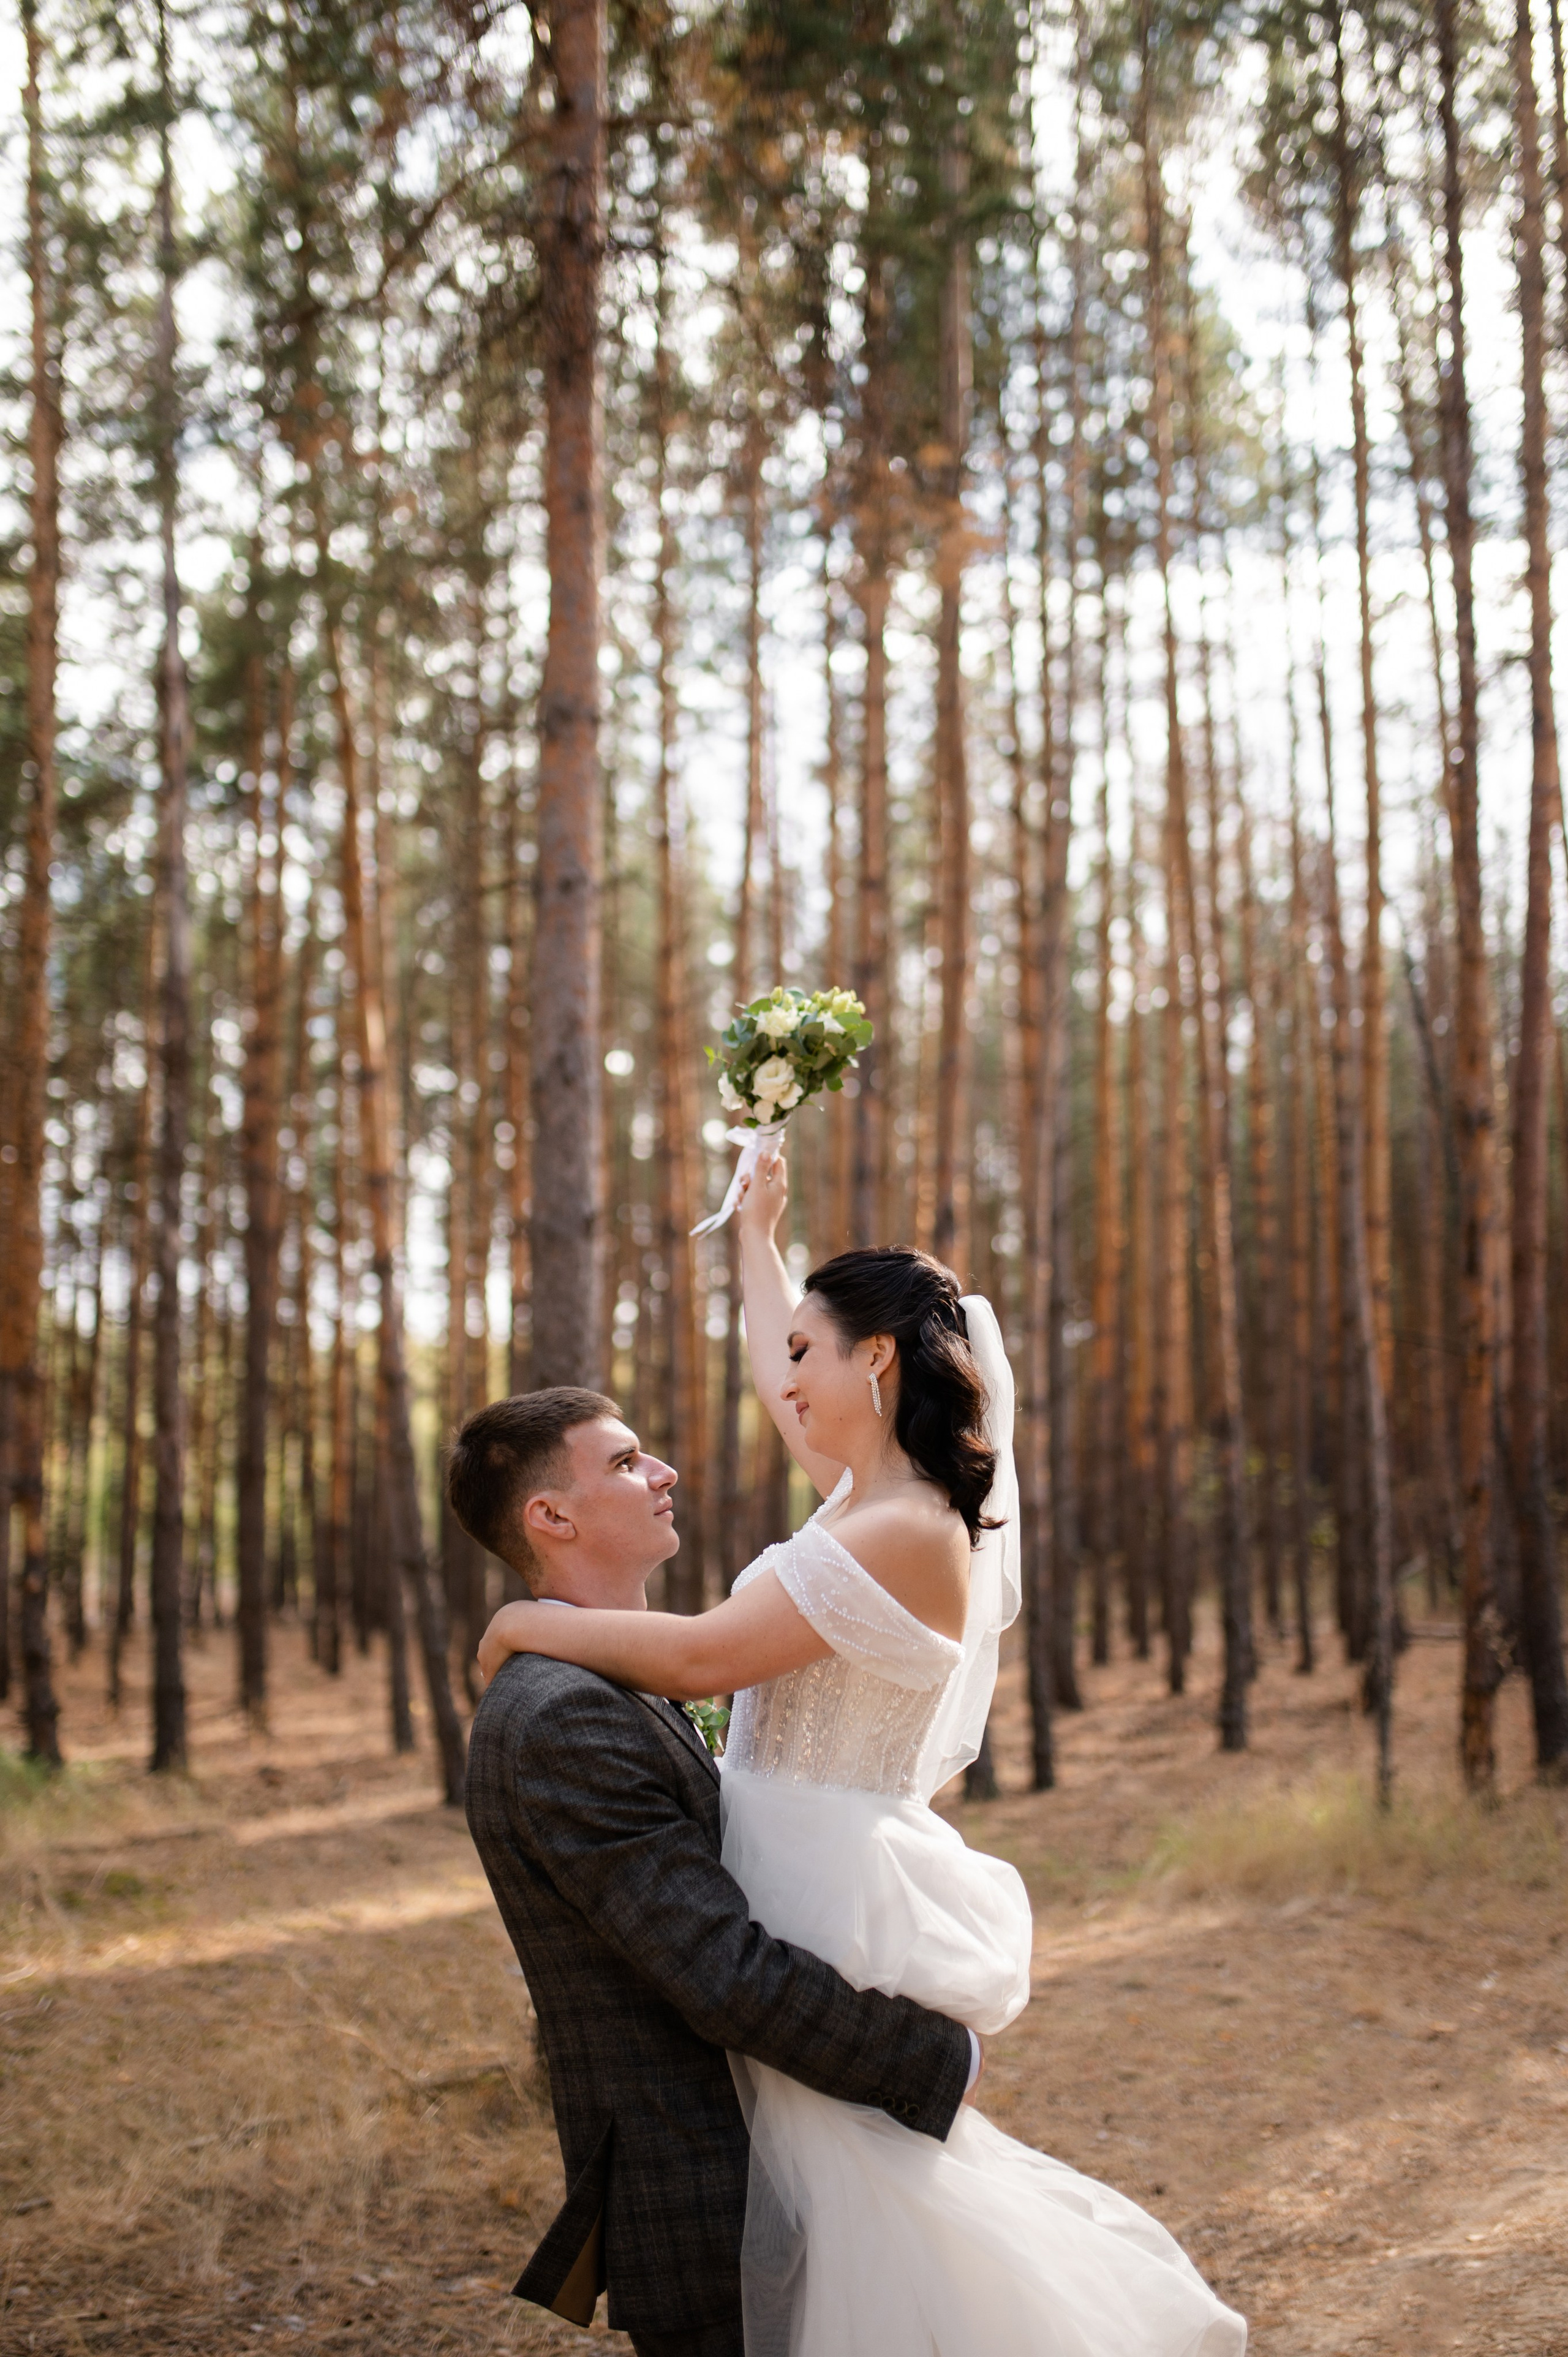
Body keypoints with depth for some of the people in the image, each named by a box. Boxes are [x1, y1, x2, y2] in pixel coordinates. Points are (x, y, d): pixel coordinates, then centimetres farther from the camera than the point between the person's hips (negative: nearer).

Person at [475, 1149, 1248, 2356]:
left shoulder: (907, 1534, -20)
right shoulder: (869, 1490, 8)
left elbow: (704, 1655, -24)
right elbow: (779, 1383, 29)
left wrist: (528, 1623, -12)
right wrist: (756, 1233, 38)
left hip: (832, 1899, -10)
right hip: (807, 1880, 10)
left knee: (858, 2218, -3)